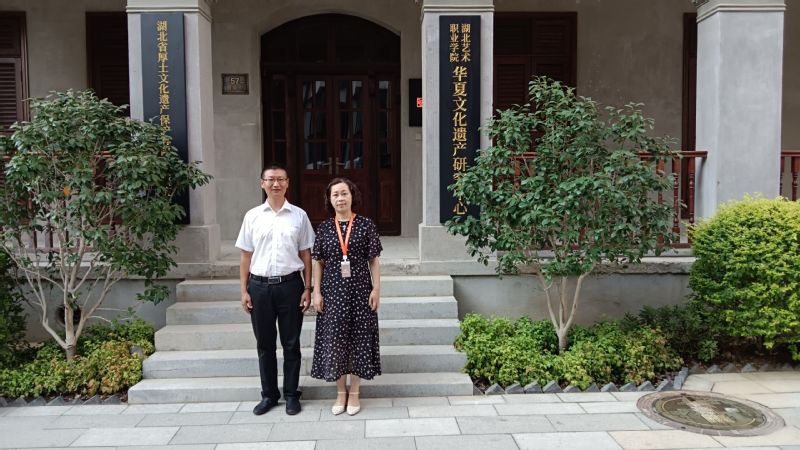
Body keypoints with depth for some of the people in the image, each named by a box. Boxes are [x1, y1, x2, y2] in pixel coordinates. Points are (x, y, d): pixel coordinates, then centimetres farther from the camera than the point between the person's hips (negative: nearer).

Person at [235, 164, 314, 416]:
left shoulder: (299, 216, 2)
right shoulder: (252, 216, 4)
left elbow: (306, 254, 4)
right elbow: (245, 256, 7)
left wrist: (307, 288, -1)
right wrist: (244, 290, 2)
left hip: (289, 284, -1)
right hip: (259, 285, 1)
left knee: (291, 344, 8)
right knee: (264, 344, 11)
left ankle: (291, 394, 22)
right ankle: (269, 394, 25)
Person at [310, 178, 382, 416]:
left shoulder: (366, 225, -2)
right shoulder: (324, 228, 3)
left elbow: (374, 260, 0)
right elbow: (318, 263, 6)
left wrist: (376, 289, -5)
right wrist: (317, 292, 0)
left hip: (359, 289, -1)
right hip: (333, 291, 2)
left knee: (358, 337, 5)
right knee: (334, 339, 6)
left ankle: (354, 393, 20)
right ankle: (340, 393, 22)